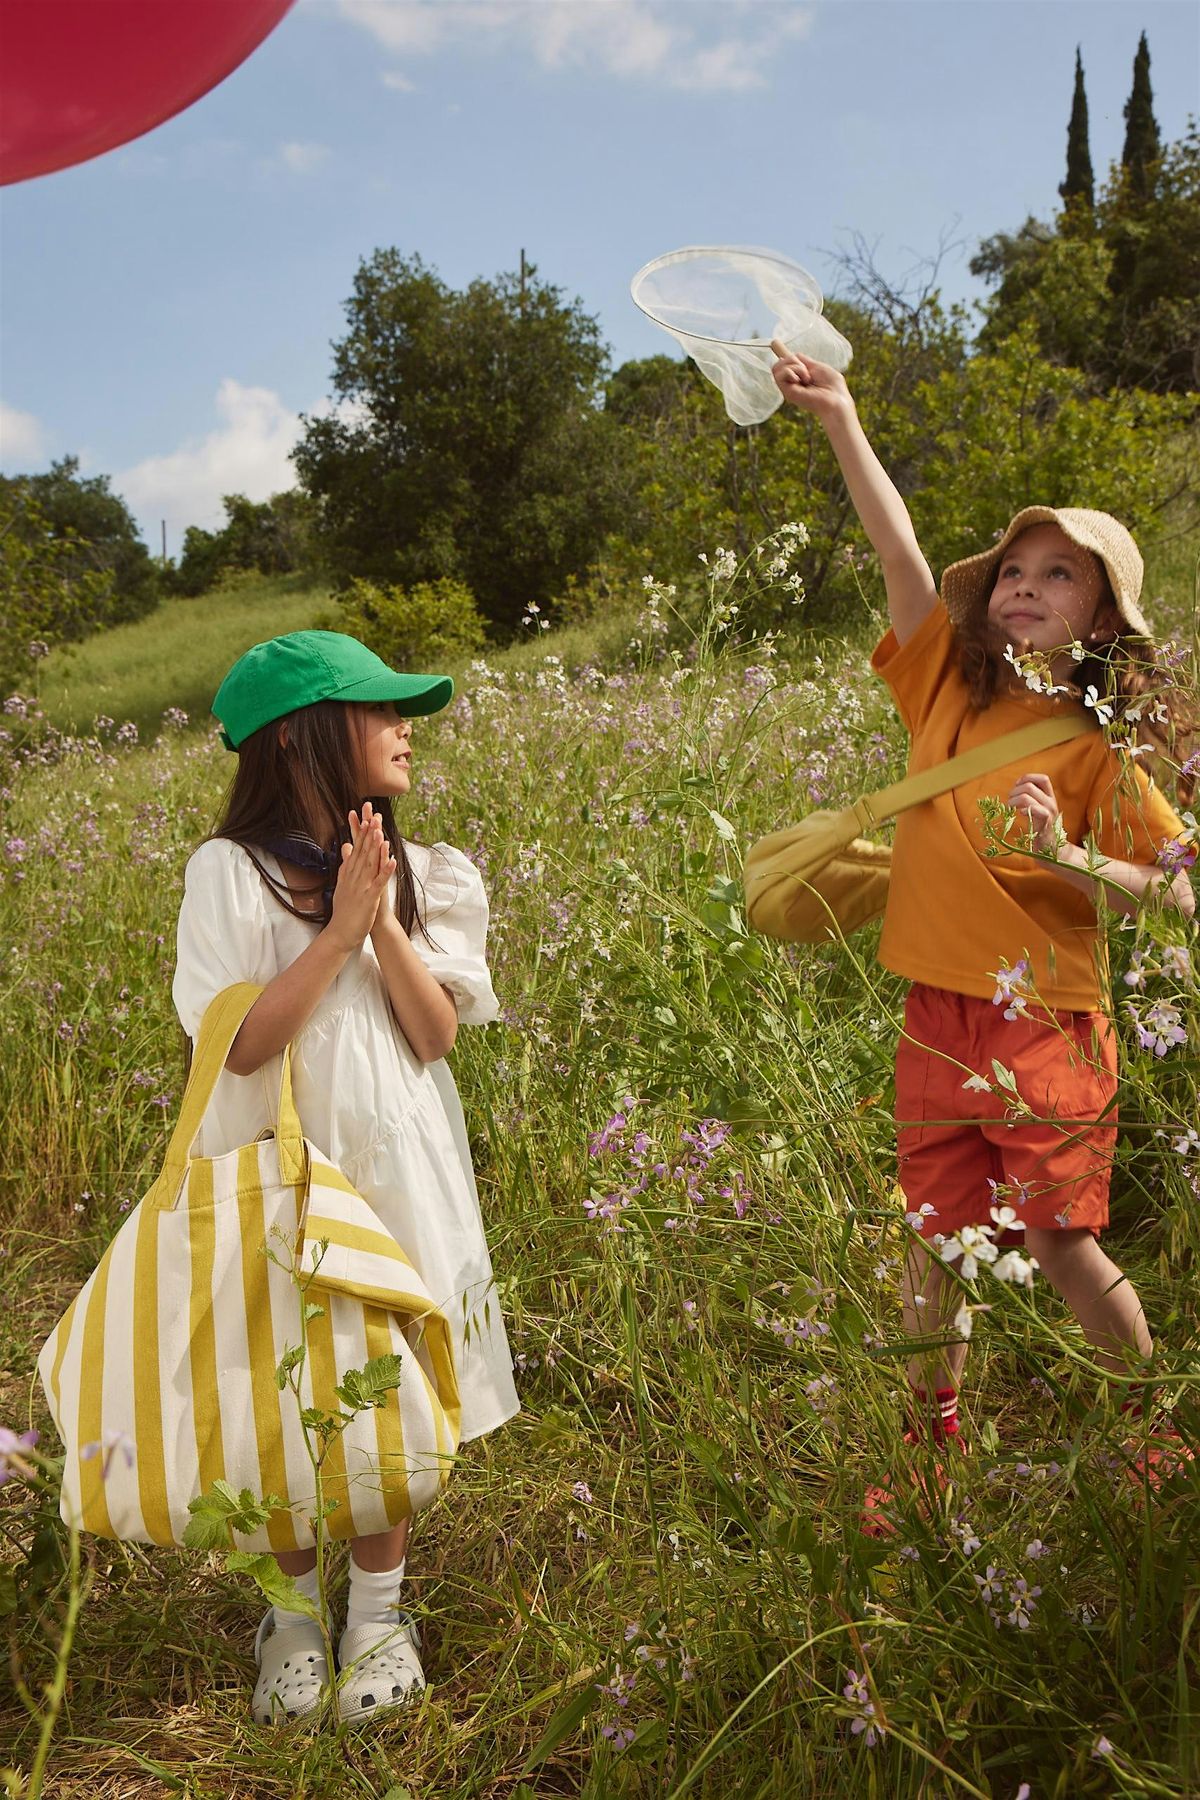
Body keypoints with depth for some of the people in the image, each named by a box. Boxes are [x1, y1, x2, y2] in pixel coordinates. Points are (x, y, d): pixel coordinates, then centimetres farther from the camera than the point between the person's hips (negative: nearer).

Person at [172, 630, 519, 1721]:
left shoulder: (420, 876, 3)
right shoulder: (230, 873, -9)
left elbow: (437, 1035, -5)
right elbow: (239, 1044, -16)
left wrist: (386, 924, -17)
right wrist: (337, 933, -19)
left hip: (395, 1168, 3)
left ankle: (379, 1611, 30)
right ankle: (295, 1613, 30)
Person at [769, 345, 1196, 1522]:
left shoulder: (1098, 745, -6)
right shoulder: (948, 686, 4)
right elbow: (900, 552, -4)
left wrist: (1065, 857, -22)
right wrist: (839, 418, -10)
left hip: (1046, 1028, -3)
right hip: (936, 1017, 4)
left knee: (1060, 1245, 2)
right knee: (933, 1241, 10)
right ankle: (925, 1456, 28)